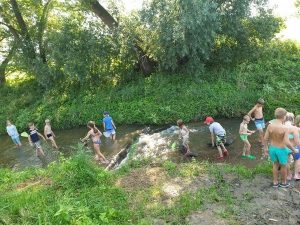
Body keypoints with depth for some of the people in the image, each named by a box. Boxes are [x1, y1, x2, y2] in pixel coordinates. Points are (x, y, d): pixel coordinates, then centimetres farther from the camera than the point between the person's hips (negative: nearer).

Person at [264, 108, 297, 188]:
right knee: (283, 166, 21)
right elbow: (287, 143, -27)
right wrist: (294, 150, -9)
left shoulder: (270, 126, -12)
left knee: (275, 164, 25)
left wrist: (266, 148, 8)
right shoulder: (285, 128, -25)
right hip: (281, 150, -4)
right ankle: (283, 183, 41)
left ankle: (275, 182, 35)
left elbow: (265, 138, -7)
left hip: (272, 148, 4)